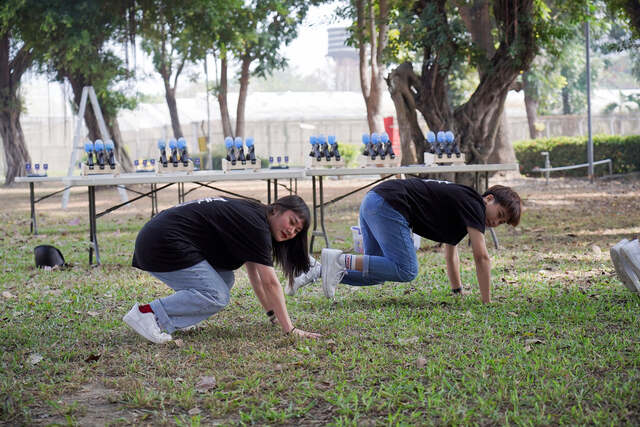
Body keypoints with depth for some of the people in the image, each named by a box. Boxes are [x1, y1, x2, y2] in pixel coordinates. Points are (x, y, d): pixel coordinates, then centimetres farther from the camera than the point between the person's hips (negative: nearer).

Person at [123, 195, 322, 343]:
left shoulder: (251, 214, 17)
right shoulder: (255, 224, -12)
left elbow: (255, 275, 22)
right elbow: (270, 282, -15)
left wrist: (273, 314, 21)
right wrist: (289, 329, -13)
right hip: (163, 246, -10)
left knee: (225, 279, 11)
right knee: (217, 296, -14)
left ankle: (176, 319, 6)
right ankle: (147, 313, -17)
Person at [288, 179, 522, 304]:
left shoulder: (459, 203, 26)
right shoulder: (474, 204, -2)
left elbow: (450, 253, 36)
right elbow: (481, 256, -7)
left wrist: (458, 291, 36)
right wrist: (486, 301, -3)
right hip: (388, 205, -10)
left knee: (377, 272, 15)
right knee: (406, 270, -15)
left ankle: (317, 270, 5)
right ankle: (341, 260, -19)